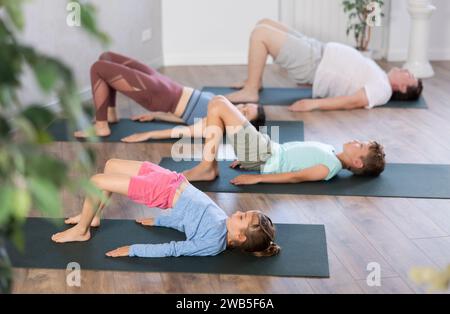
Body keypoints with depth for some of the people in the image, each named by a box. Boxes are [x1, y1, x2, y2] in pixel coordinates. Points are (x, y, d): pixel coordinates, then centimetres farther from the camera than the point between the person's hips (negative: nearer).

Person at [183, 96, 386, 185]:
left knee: (218, 105, -14)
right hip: (270, 149, 9)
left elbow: (296, 177, -17)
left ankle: (207, 168, -7)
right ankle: (208, 166, 4)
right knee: (218, 103, 8)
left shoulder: (330, 166, -13)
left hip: (265, 159, -9)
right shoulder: (330, 152, 15)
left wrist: (256, 178, -20)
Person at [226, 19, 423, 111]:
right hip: (317, 52, 9)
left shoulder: (382, 90, -12)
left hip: (312, 65, -9)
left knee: (260, 33, -20)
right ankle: (255, 81, 16)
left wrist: (314, 104, -33)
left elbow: (352, 101, -23)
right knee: (264, 24, 11)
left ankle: (250, 92, -10)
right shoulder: (378, 77, 15)